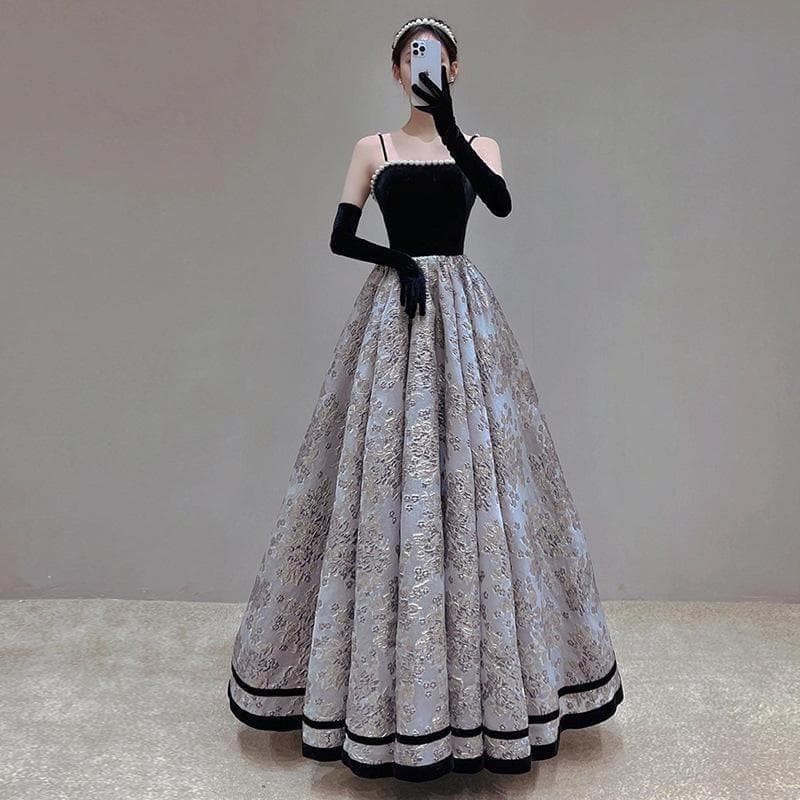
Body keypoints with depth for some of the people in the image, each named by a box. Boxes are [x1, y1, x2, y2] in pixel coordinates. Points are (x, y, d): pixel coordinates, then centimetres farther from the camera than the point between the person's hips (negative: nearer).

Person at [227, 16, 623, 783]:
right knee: (383, 471, -4)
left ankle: (477, 674, 12)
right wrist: (397, 258, -12)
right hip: (393, 311, 0)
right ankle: (387, 674, 12)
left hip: (462, 313, 0)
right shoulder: (373, 147, 12)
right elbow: (340, 237, 5)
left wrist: (450, 127, -20)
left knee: (473, 472, -3)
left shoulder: (478, 145, 11)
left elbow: (501, 202, -11)